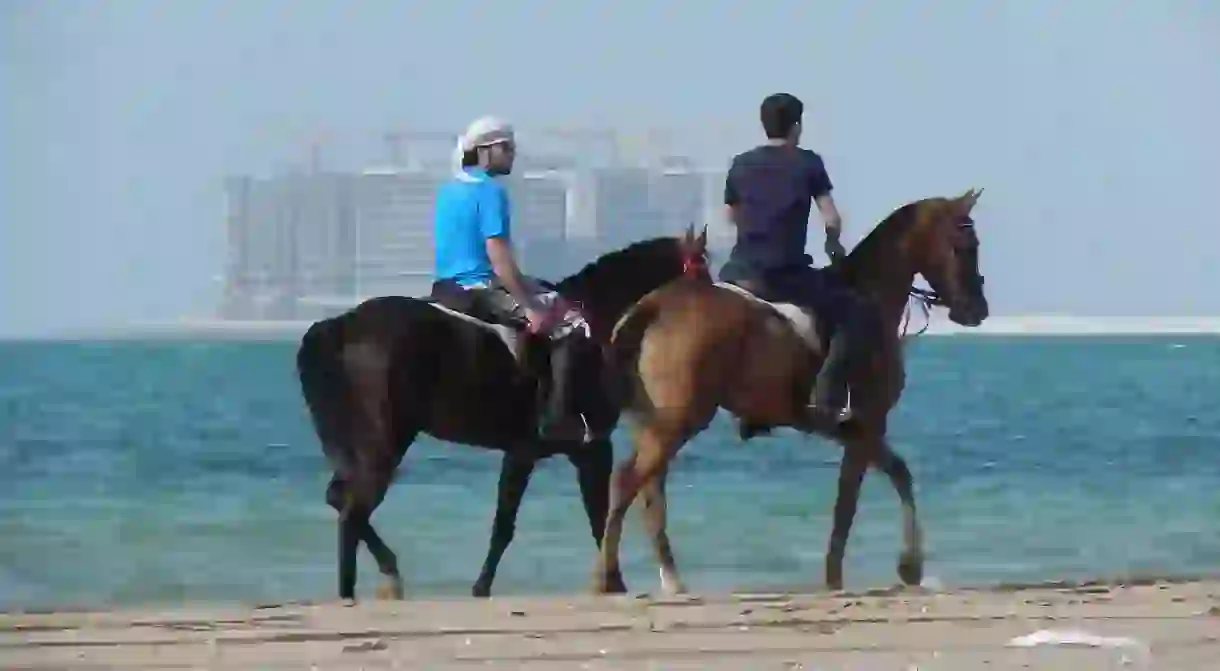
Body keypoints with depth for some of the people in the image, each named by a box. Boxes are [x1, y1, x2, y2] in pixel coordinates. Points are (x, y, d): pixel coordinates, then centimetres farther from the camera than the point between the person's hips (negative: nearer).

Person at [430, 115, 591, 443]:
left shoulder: (448, 191, 13)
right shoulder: (491, 191, -15)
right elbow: (499, 258, -21)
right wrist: (529, 307, -17)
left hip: (445, 290, 10)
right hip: (479, 290, -10)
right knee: (570, 324, -7)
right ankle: (558, 421, -17)